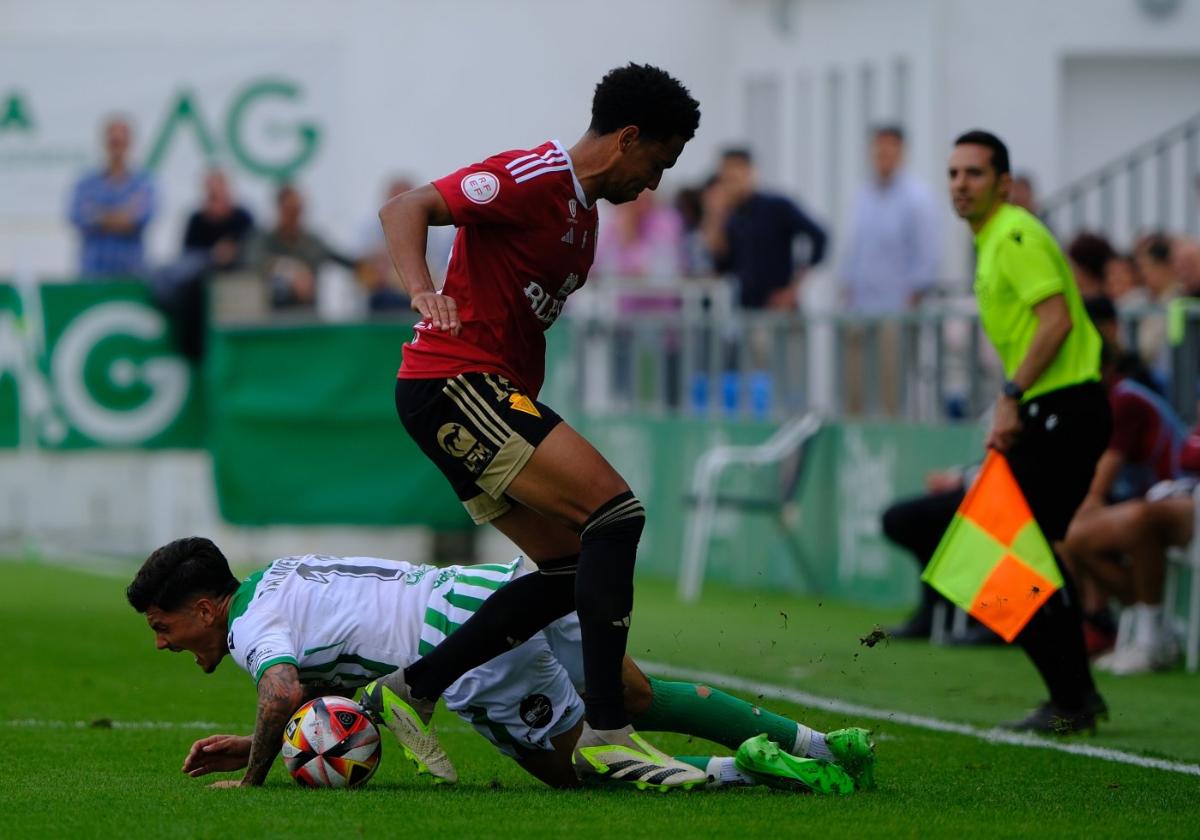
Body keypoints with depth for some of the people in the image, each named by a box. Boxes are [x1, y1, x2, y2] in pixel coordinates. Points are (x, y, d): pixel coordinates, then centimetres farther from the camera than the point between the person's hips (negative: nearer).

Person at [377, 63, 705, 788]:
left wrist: (531, 423, 23)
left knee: (575, 568, 6)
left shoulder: (583, 214, 19)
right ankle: (606, 732, -20)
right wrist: (424, 292, -37)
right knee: (616, 510, -19)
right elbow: (405, 211, -20)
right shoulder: (532, 178, -12)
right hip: (454, 382, -10)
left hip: (490, 399, 10)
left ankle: (412, 690, 8)